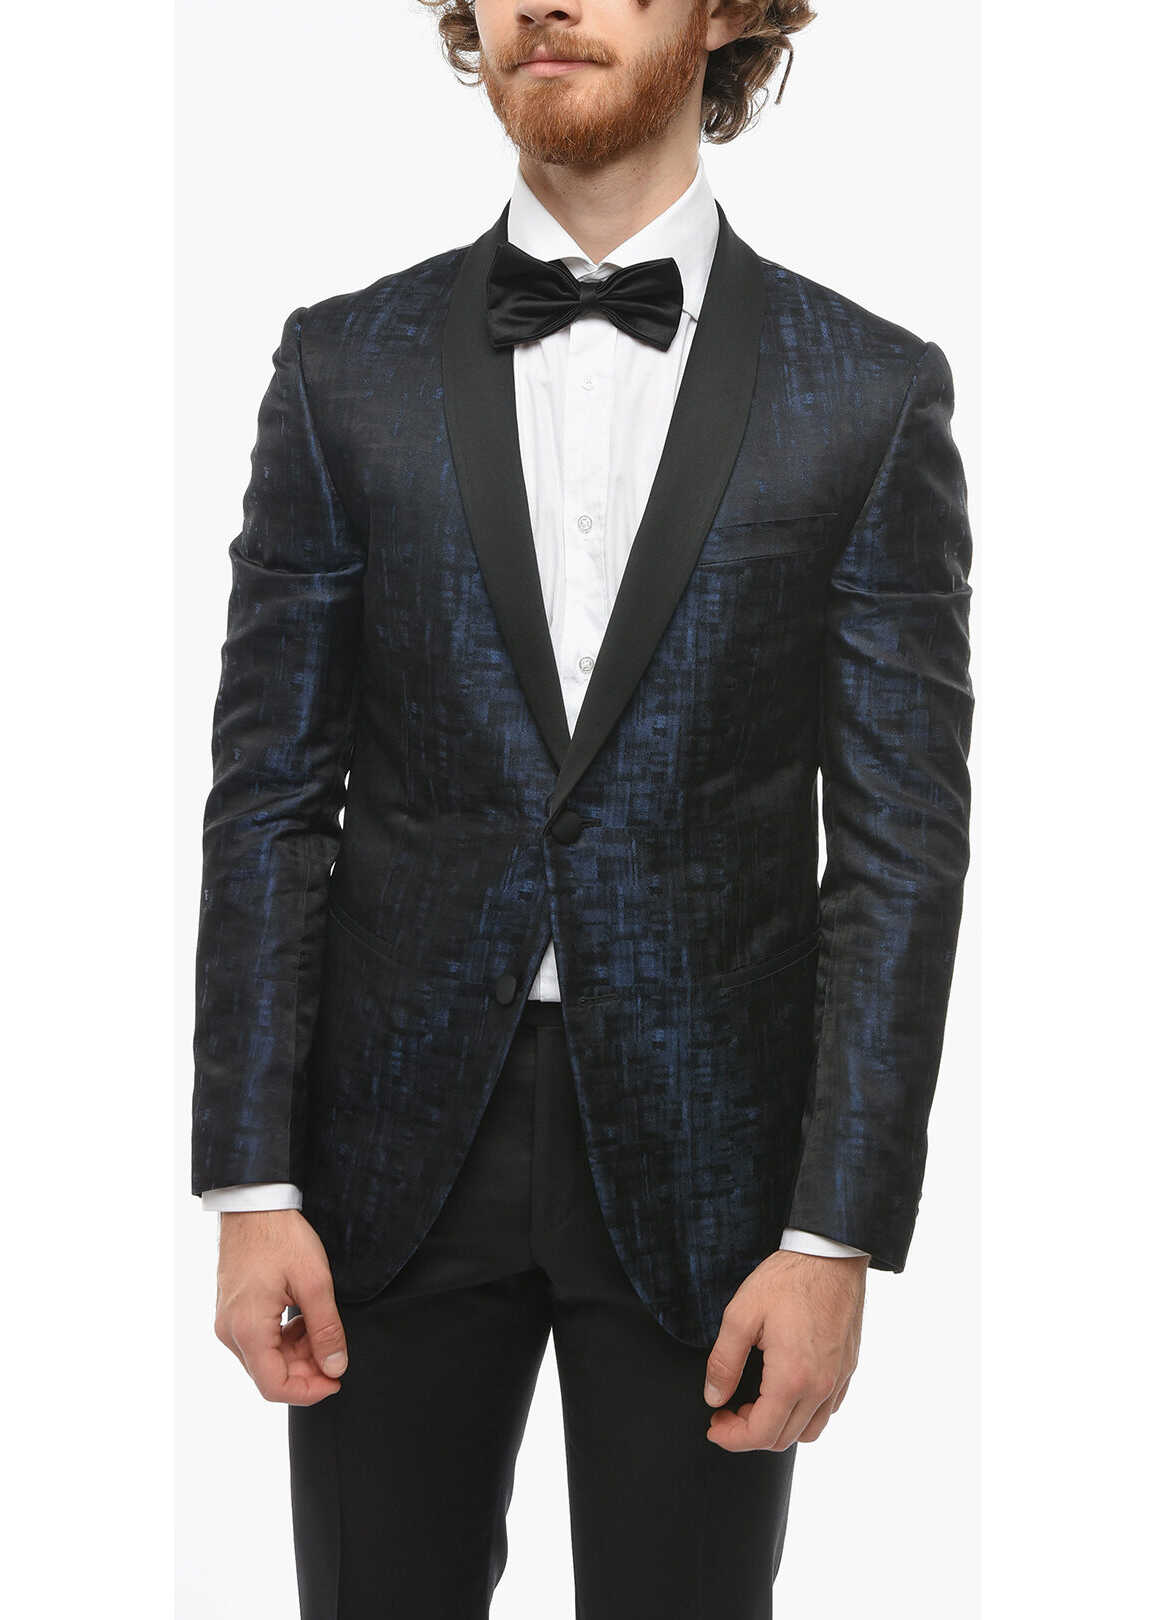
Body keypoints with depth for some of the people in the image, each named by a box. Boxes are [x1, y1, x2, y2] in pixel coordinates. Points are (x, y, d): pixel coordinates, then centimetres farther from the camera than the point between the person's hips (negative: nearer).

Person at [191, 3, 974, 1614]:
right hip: (404, 1135, 1)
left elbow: (902, 841, -3)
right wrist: (253, 1185, -4)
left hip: (699, 1153, -1)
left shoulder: (872, 392, -1)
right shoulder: (348, 364, 2)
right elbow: (271, 796, 2)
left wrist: (837, 1236, -9)